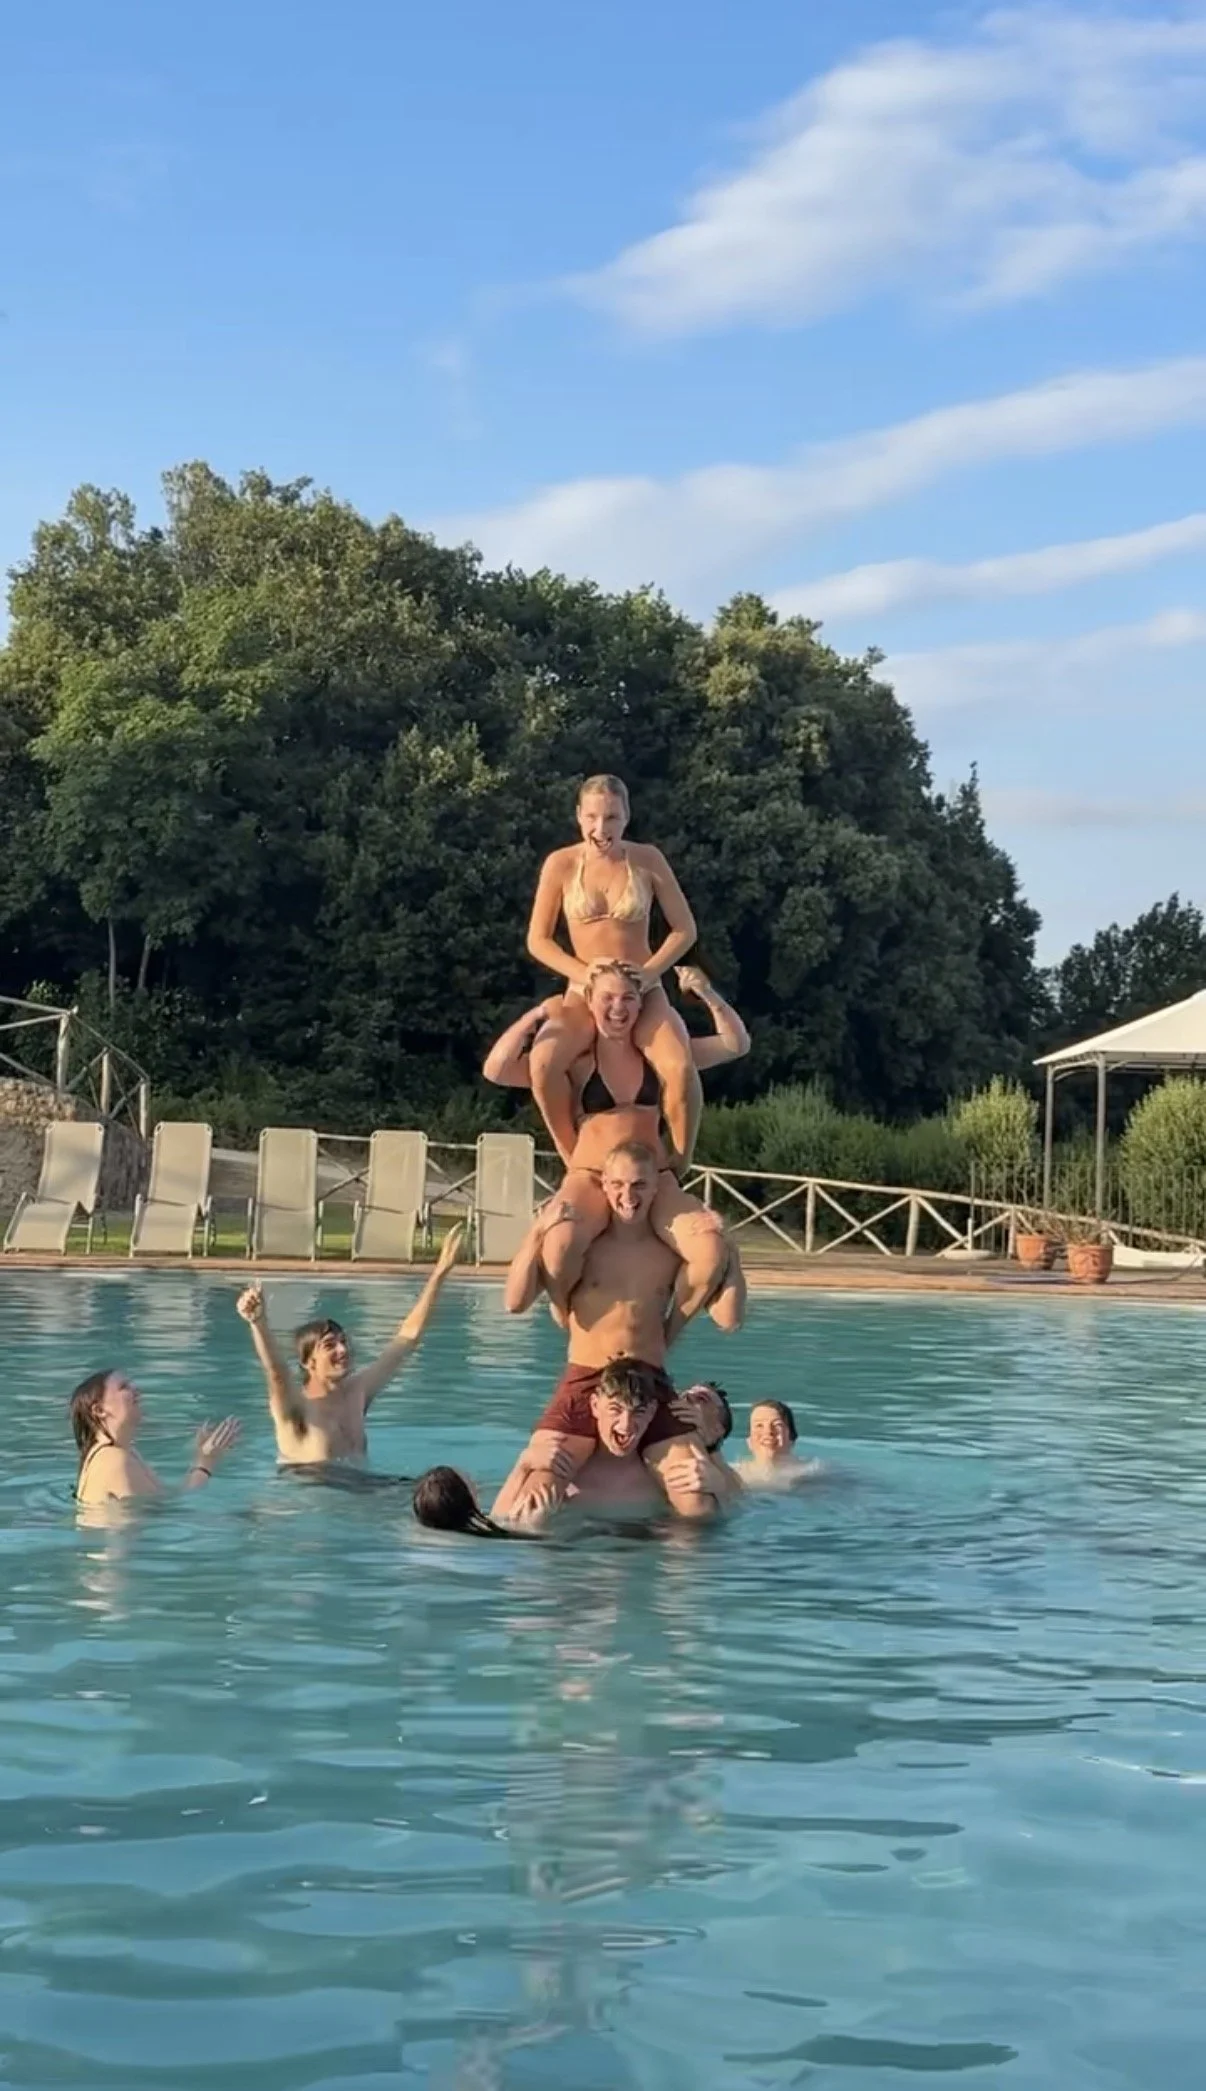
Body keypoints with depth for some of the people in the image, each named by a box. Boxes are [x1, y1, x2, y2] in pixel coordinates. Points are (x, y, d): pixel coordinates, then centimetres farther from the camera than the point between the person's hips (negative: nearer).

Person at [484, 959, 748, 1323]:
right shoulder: (574, 1062, 6)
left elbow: (737, 1044, 14)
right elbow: (495, 1070, -4)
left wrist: (707, 994, 1)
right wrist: (536, 1016, -4)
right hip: (590, 1180, -3)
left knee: (713, 1254, -25)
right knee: (559, 1248, -37)